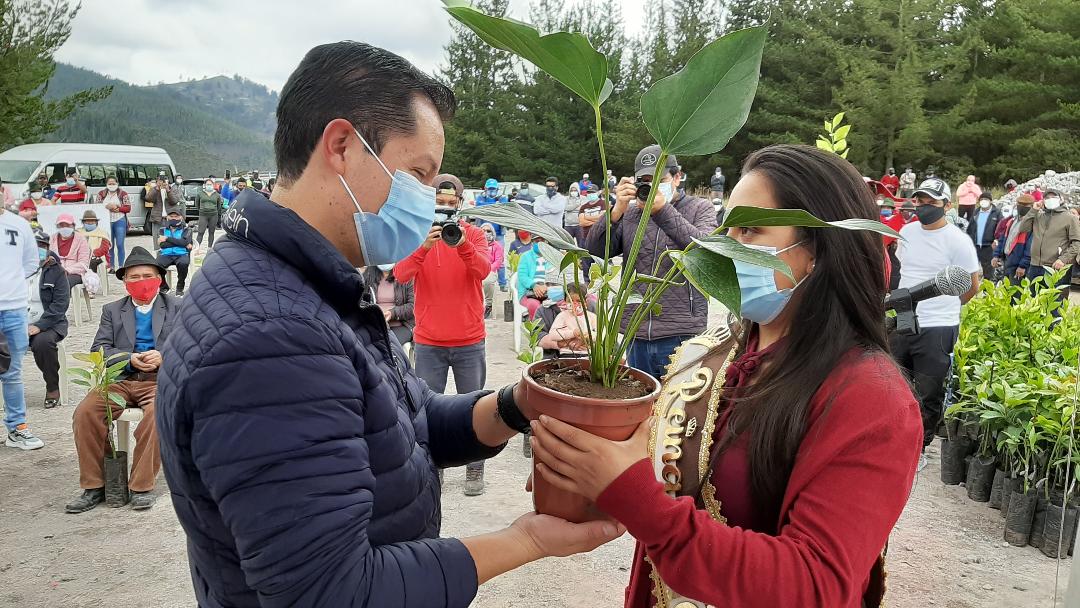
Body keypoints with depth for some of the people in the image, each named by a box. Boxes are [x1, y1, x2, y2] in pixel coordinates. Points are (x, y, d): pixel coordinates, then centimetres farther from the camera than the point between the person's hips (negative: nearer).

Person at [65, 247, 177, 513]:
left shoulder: (178, 309, 13)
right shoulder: (112, 311, 20)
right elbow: (99, 349, 8)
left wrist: (163, 357, -16)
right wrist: (130, 359, -11)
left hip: (161, 380, -3)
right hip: (120, 380, 3)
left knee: (157, 414, -34)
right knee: (84, 413, -23)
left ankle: (142, 486, -22)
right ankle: (93, 486, -9)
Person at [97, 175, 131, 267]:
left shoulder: (123, 194, 4)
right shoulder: (101, 194, 10)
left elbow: (128, 208, 1)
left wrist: (118, 208, -15)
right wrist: (107, 207, -12)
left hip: (120, 221, -2)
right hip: (106, 221, 2)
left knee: (120, 245, -4)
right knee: (109, 245, 5)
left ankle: (121, 266, 2)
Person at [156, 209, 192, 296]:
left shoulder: (186, 230, 14)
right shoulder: (163, 230, 18)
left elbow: (184, 242, -7)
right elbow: (161, 244, 0)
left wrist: (167, 239, -7)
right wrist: (179, 243, -6)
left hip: (181, 254, -2)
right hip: (166, 254, 2)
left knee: (183, 263, -38)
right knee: (157, 264, -32)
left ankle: (180, 288, -15)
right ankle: (163, 287, -6)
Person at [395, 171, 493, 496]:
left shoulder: (474, 233, -1)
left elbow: (484, 270, -19)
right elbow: (401, 275, -17)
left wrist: (462, 244, -35)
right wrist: (425, 246, -33)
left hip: (470, 341, 0)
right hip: (428, 341, 0)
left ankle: (475, 469, 22)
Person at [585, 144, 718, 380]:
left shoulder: (700, 208, 5)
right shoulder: (629, 212, 11)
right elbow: (595, 250, -1)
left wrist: (663, 210, -22)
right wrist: (617, 210, -15)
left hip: (681, 334, -3)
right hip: (636, 334, 3)